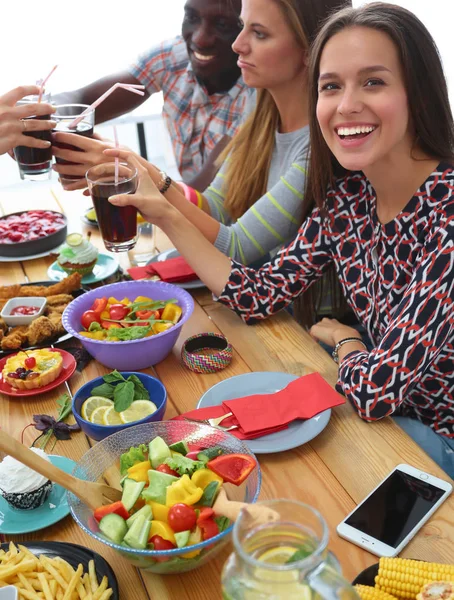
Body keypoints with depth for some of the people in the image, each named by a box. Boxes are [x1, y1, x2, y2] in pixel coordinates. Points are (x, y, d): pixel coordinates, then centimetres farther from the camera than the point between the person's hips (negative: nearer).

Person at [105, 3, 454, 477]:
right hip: (382, 417, 5)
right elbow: (258, 296, -7)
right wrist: (166, 215, -10)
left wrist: (341, 337, -9)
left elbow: (376, 390, -30)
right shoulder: (345, 193, -7)